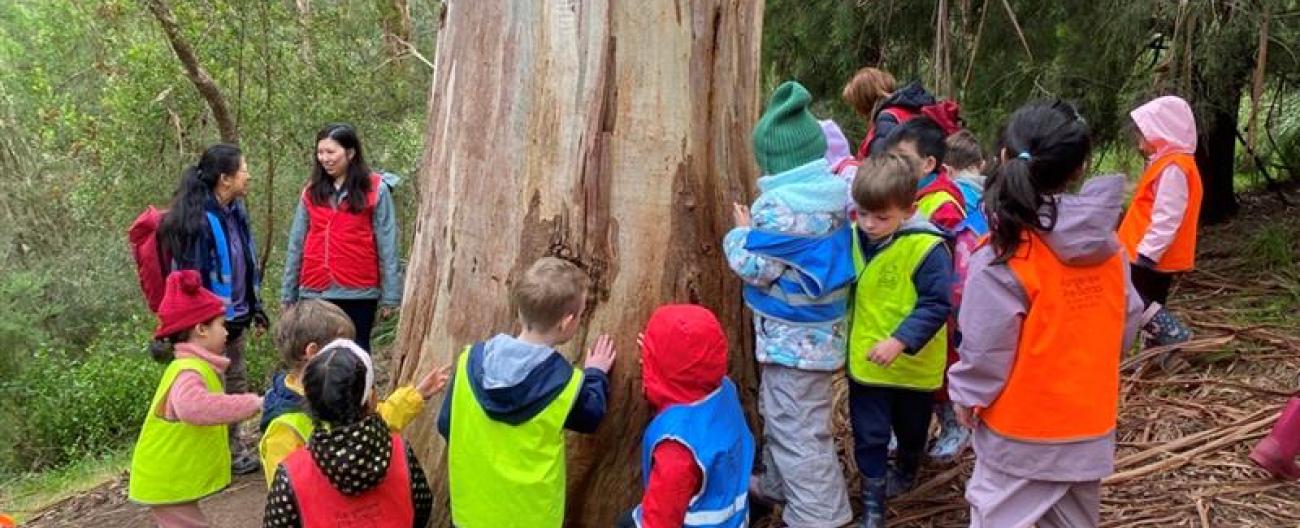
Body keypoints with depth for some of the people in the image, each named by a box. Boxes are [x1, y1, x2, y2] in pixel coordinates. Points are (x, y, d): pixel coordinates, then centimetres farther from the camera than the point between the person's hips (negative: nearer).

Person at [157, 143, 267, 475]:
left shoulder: (235, 211, 5)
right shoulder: (197, 220, -21)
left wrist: (254, 307, 15)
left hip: (235, 318, 9)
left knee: (236, 385, 19)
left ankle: (234, 447, 34)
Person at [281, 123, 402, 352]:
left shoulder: (375, 189, -2)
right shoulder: (312, 191, 9)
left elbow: (387, 246, -4)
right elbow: (296, 245, 11)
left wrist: (390, 296, -7)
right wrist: (288, 294, 9)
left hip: (358, 293, -3)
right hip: (314, 293, 3)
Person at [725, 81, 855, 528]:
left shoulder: (781, 207, -26)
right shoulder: (835, 191, 3)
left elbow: (755, 266, -20)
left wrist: (741, 232, -2)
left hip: (793, 335, -10)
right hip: (817, 328, 10)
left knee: (798, 431, 1)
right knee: (780, 416, 26)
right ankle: (777, 487, 42)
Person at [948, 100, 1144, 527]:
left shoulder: (1003, 258, -22)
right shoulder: (1109, 246, -6)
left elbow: (986, 348, -19)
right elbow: (1127, 325, 4)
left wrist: (967, 396, -2)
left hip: (1022, 433, -6)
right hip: (1091, 427, 6)